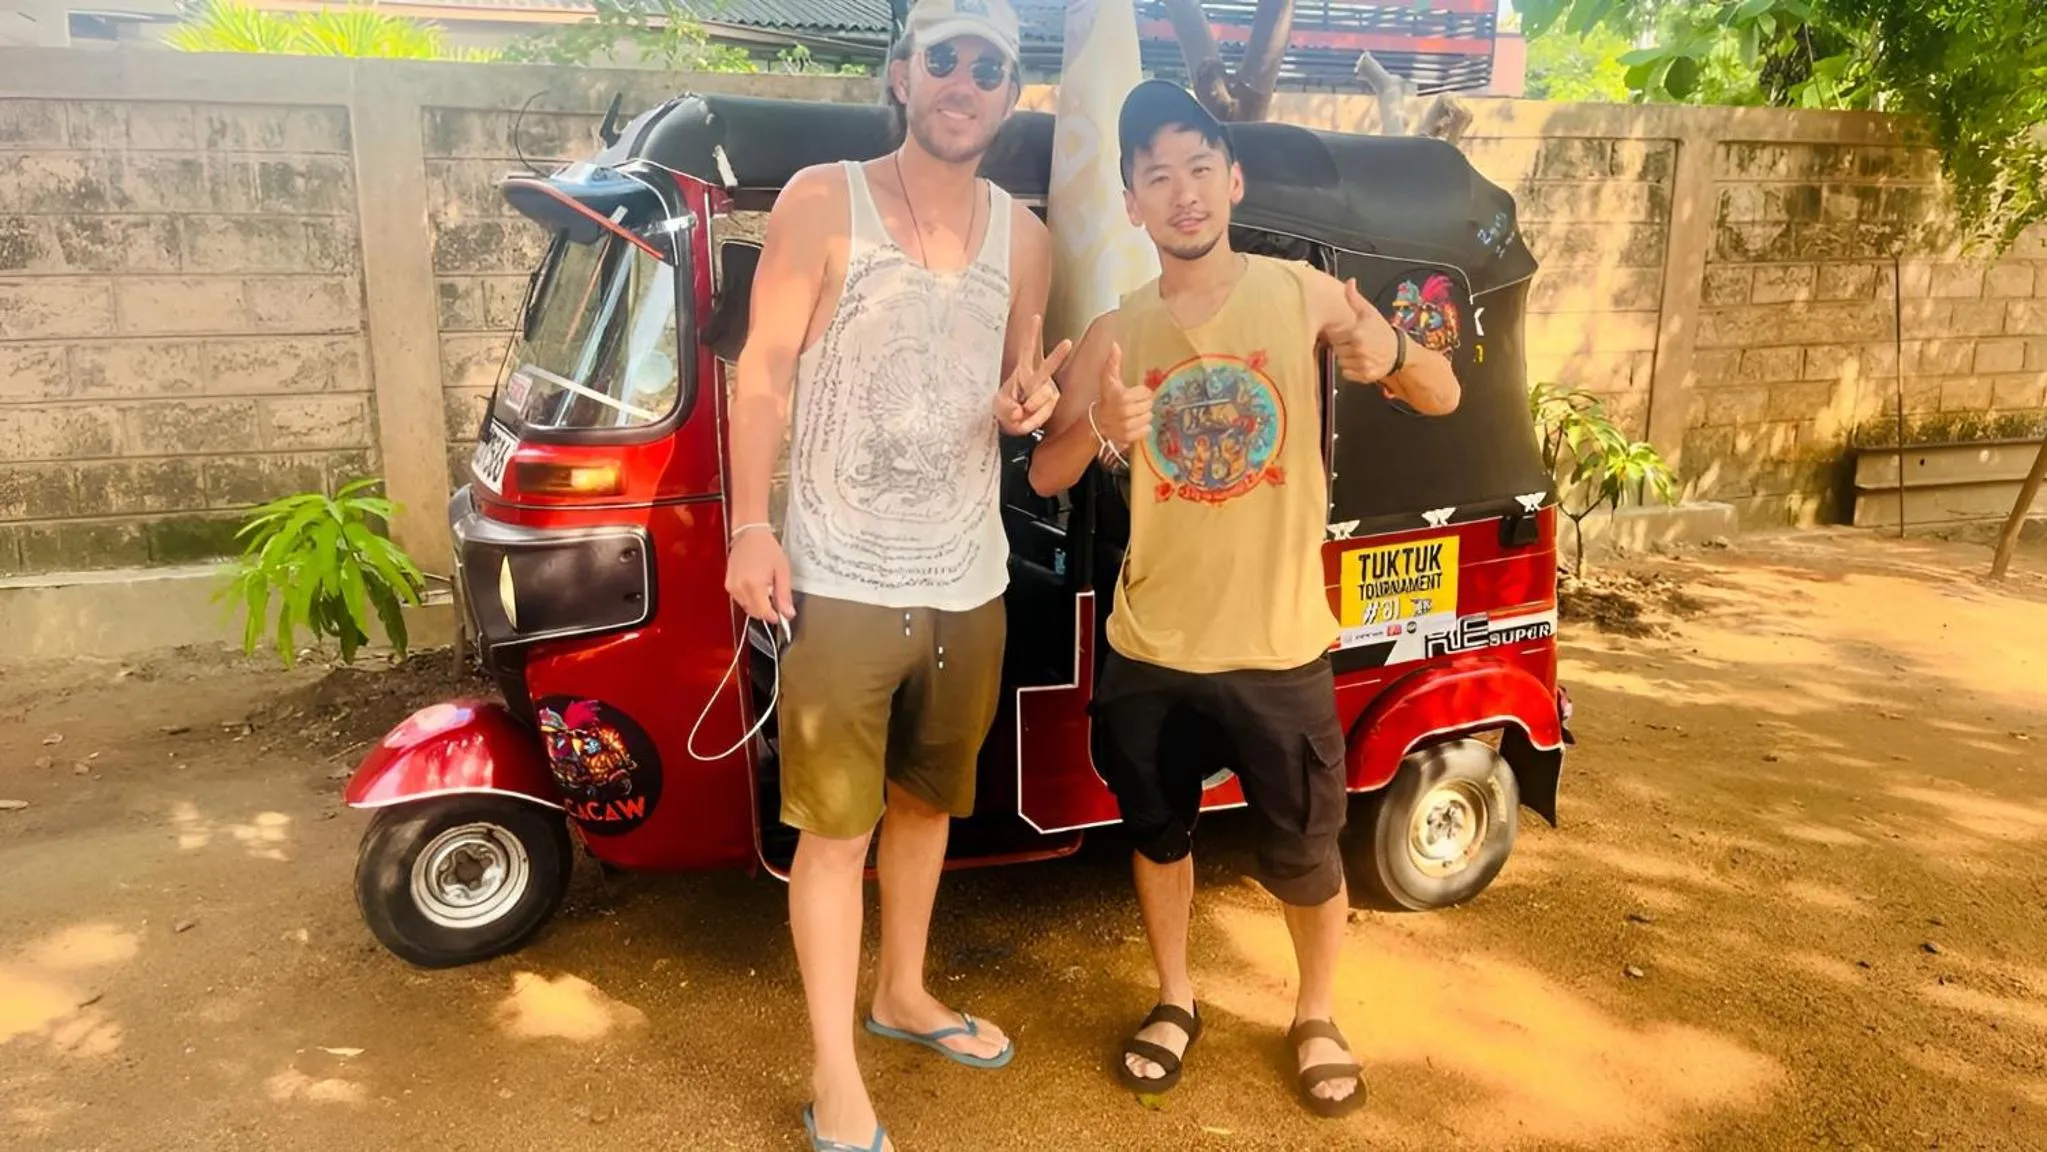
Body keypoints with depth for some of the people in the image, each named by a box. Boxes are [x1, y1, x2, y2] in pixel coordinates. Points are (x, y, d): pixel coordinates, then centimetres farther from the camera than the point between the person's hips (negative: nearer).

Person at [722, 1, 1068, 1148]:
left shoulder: (1024, 237, 8)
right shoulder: (823, 202, -4)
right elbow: (765, 373, -4)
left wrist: (1033, 401, -5)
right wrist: (751, 527, -12)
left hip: (968, 580, 5)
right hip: (841, 579, -4)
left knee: (926, 801, 19)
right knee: (836, 828, 1)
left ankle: (904, 992, 40)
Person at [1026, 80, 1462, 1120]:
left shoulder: (1303, 295, -5)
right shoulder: (1116, 333, -1)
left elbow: (1444, 400, 0)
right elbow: (1044, 476, -3)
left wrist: (1394, 356, -23)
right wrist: (1100, 427, -25)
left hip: (1279, 646, -1)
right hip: (1150, 647, 2)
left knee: (1303, 851, 9)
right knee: (1158, 831, 17)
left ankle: (1316, 1018, 36)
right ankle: (1174, 1001, 41)